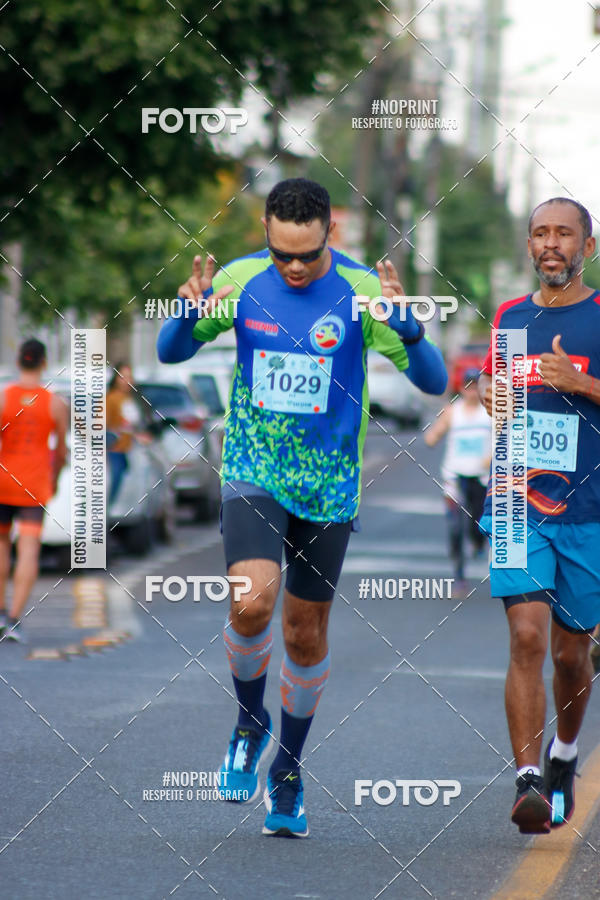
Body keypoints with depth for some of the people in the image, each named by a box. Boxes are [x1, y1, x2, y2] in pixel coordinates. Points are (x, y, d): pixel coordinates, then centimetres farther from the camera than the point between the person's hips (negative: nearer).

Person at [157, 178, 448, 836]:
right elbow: (170, 353, 5)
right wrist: (191, 312, -18)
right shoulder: (239, 280, -5)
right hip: (252, 472, 0)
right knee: (252, 601, -23)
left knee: (305, 631, 8)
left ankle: (286, 775, 27)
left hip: (329, 485, 0)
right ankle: (250, 723, 6)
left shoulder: (362, 290, -9)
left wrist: (404, 325, -31)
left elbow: (434, 381, -11)